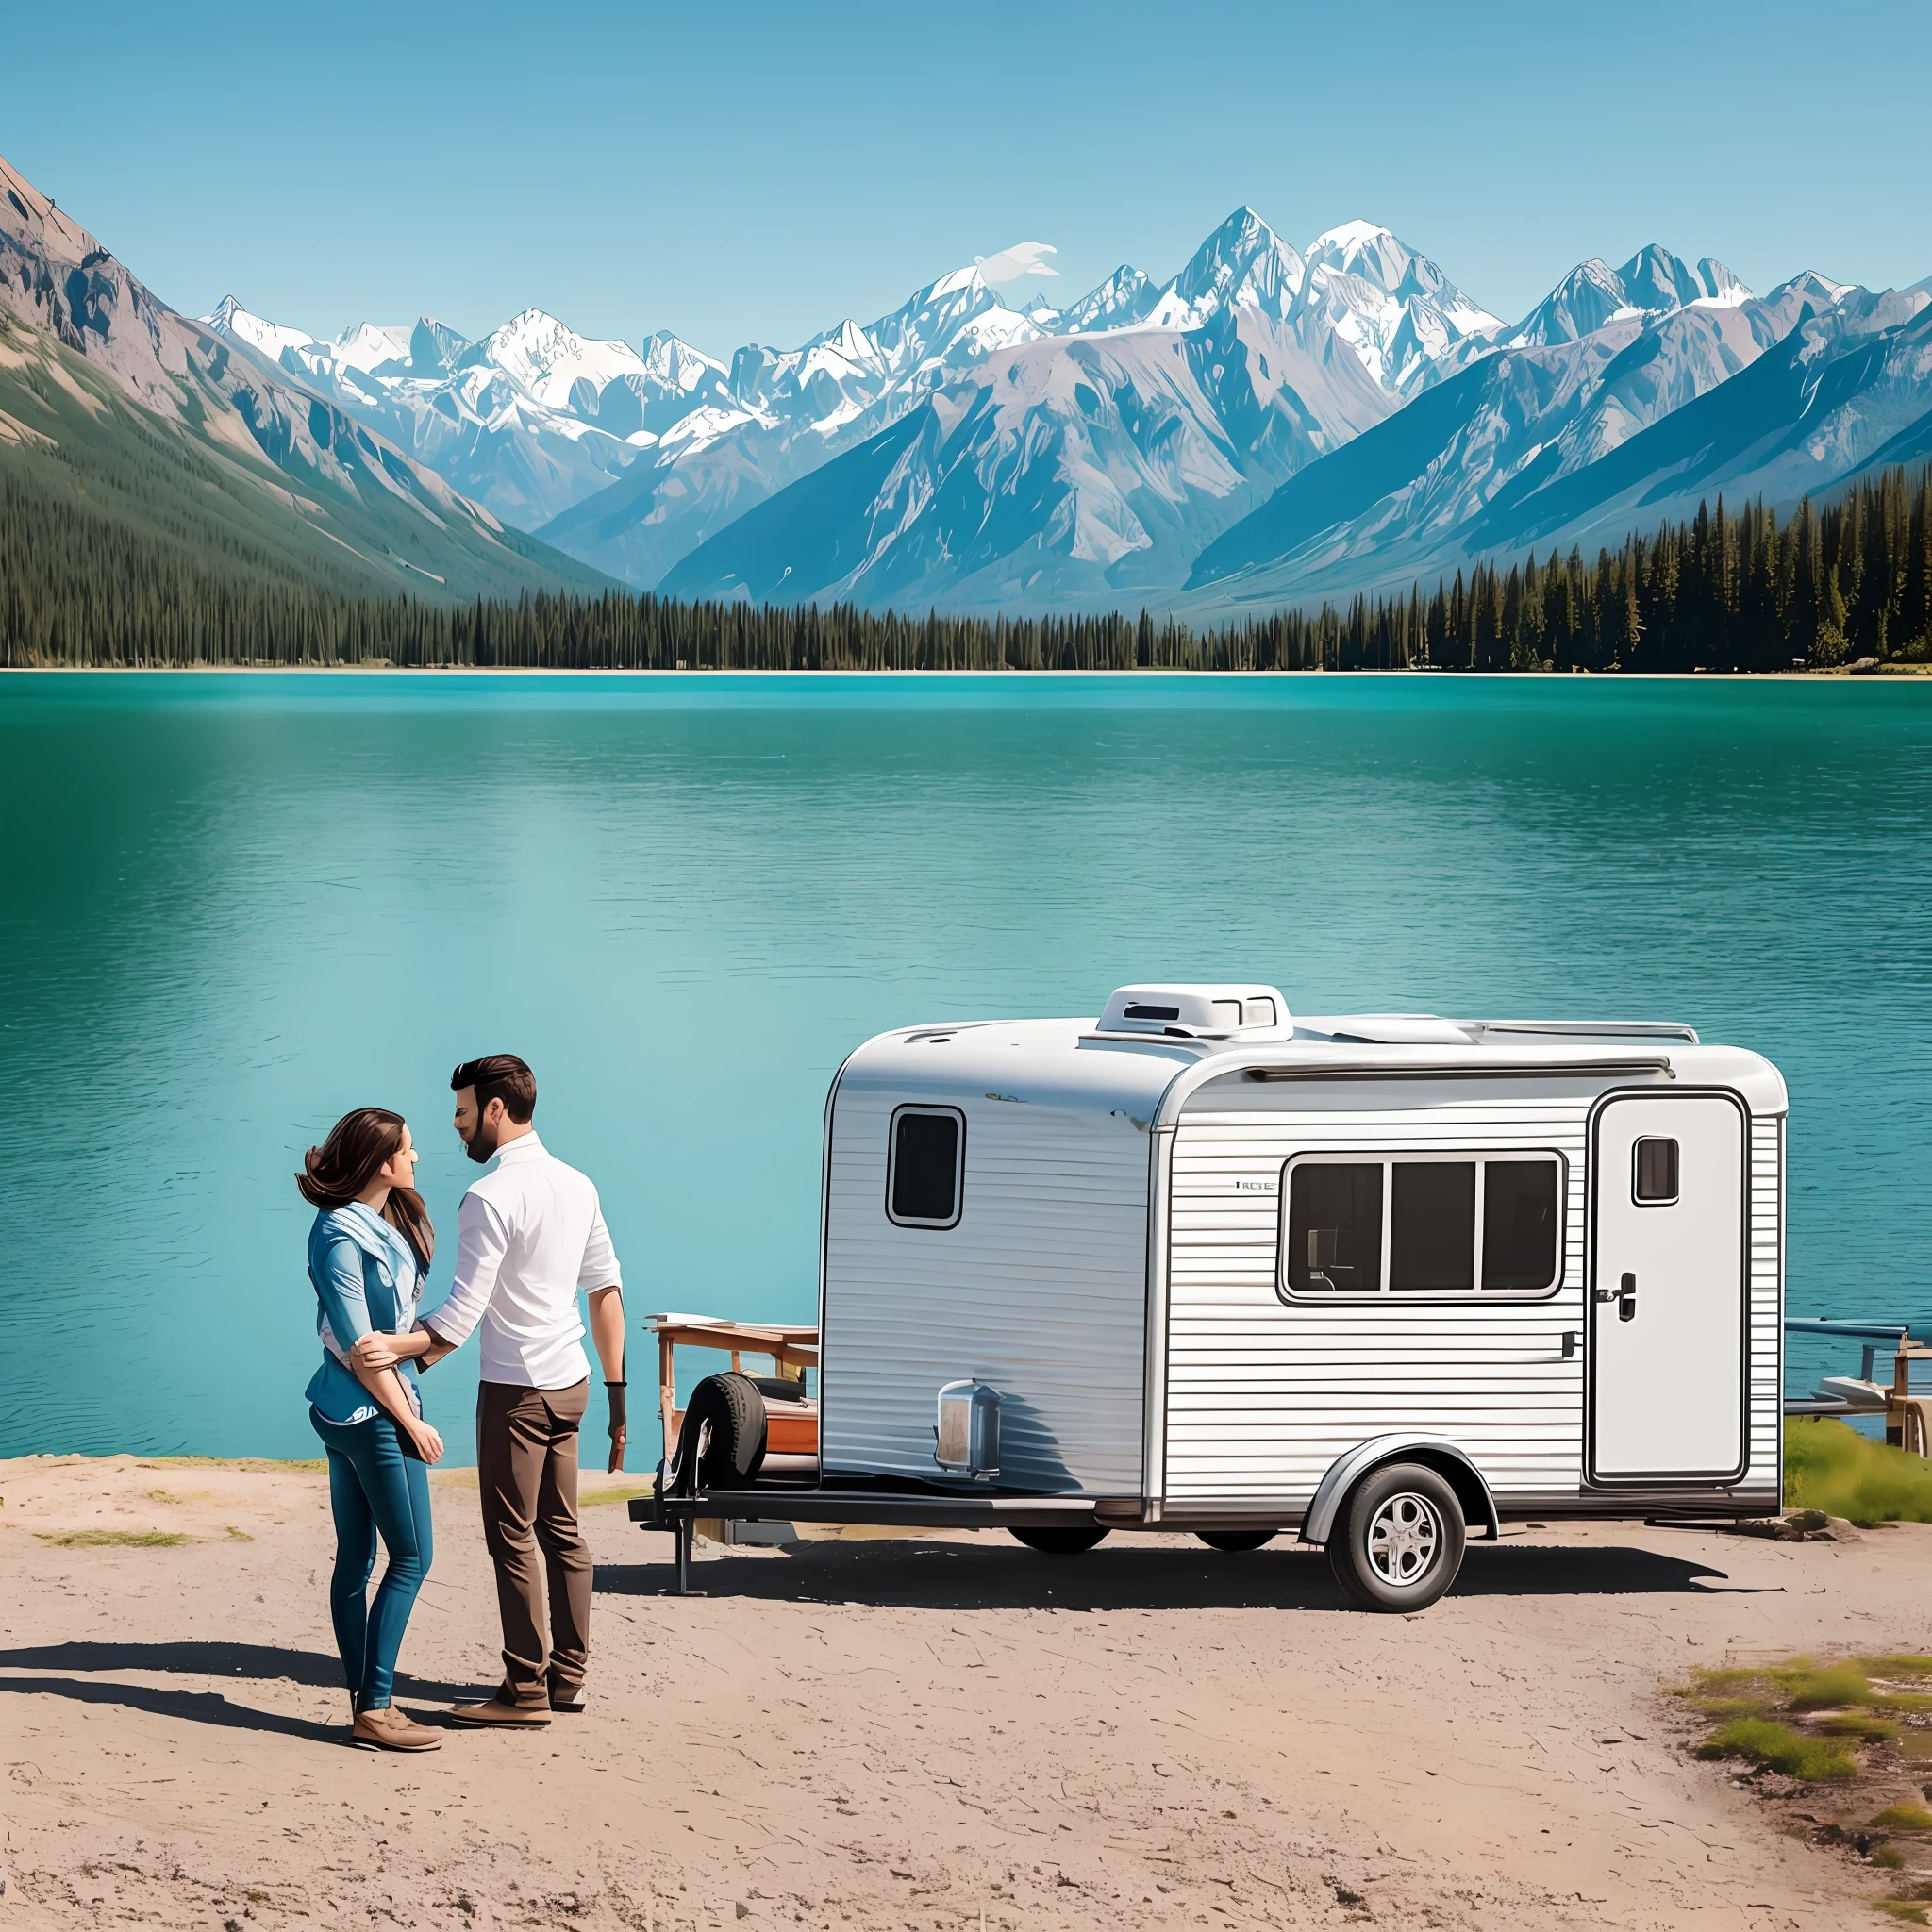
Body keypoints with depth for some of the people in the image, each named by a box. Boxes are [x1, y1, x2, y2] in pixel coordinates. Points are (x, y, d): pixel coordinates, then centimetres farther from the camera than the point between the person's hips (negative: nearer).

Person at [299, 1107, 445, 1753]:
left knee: (355, 1559, 11)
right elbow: (359, 1348, -17)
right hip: (371, 1411, -9)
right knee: (412, 1556, -6)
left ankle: (364, 1701, 16)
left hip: (346, 1414, 9)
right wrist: (411, 1422, -12)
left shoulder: (386, 1220, 9)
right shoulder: (343, 1239, -18)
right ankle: (375, 1708, -4)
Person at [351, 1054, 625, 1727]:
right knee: (562, 1532, 14)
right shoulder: (578, 1185, 8)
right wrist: (615, 1391, 15)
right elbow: (607, 1290, 11)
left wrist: (397, 1349, -29)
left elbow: (465, 1311, -23)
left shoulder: (490, 1198, -17)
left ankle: (526, 1692, 0)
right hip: (570, 1383, 8)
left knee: (514, 1540, -3)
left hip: (516, 1388, -8)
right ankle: (567, 1674, 18)